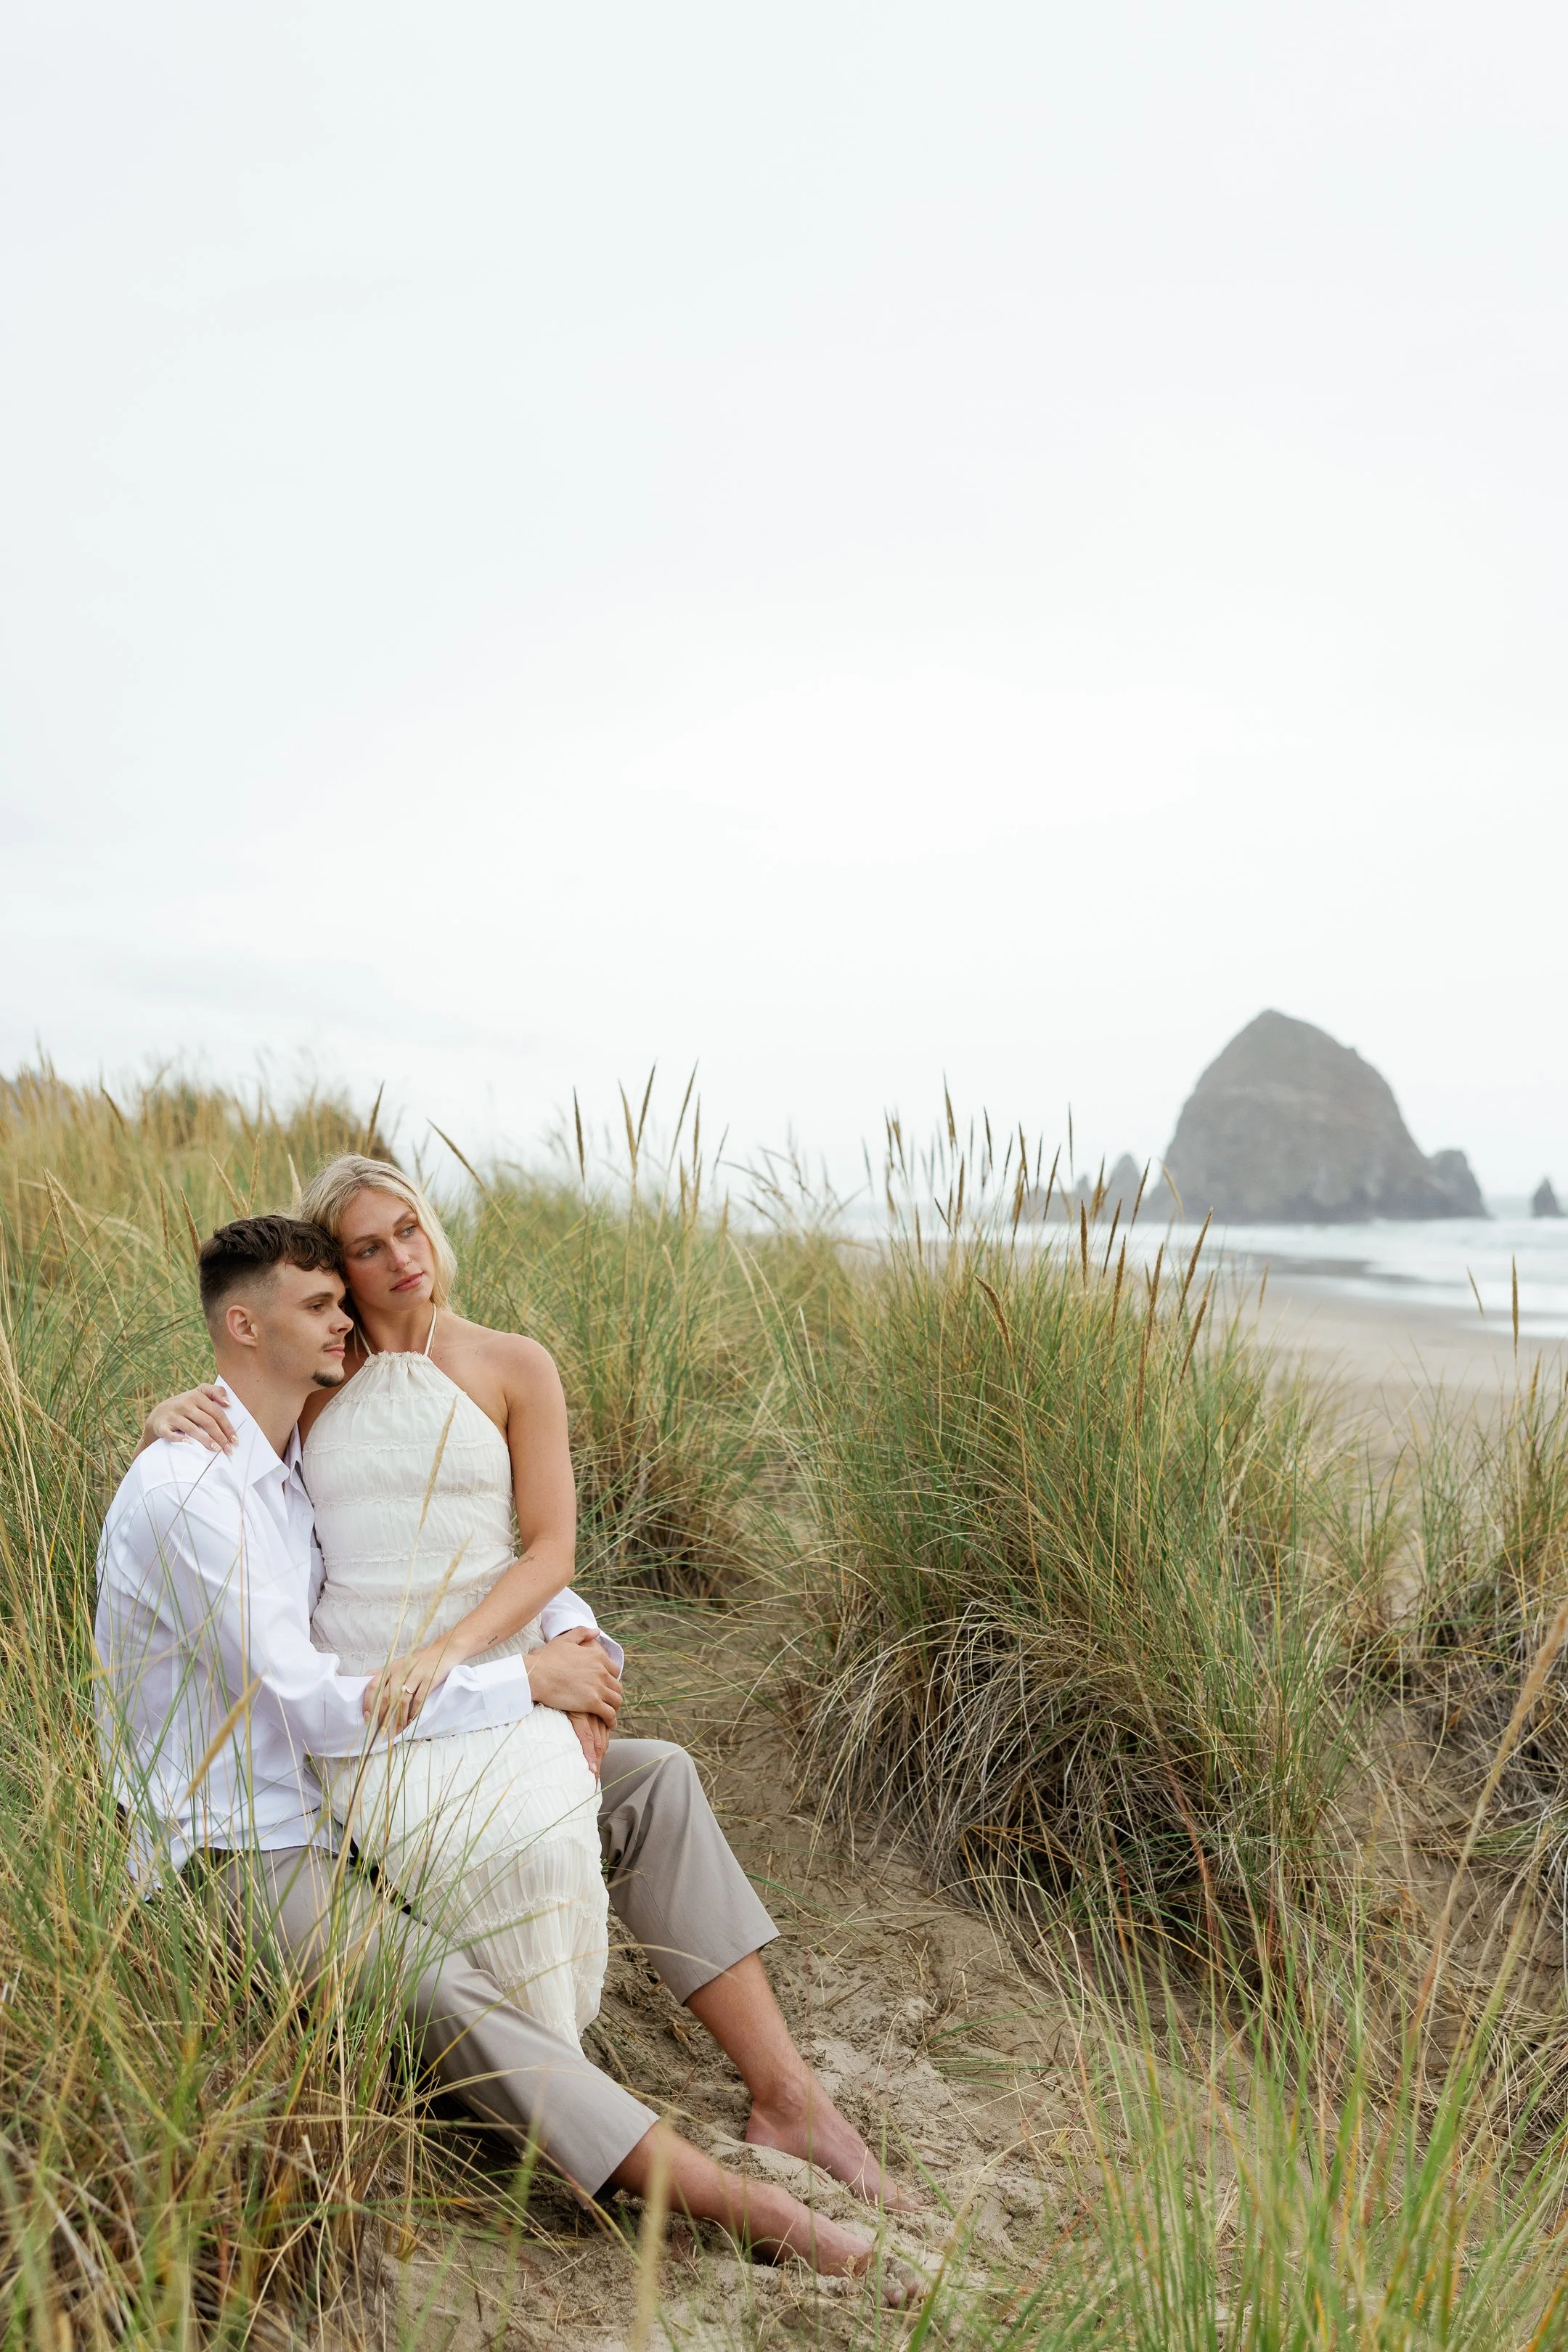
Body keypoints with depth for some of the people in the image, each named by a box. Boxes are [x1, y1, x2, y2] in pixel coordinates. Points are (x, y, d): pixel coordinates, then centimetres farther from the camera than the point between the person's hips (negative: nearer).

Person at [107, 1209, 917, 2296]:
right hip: (244, 1851, -8)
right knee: (439, 1990, -37)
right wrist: (530, 1679, -21)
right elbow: (310, 1707, -26)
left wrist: (579, 1641, -8)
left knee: (653, 1781, -6)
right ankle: (758, 2212, -33)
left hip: (356, 1799, 9)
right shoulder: (186, 1490, -20)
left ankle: (785, 2093, -9)